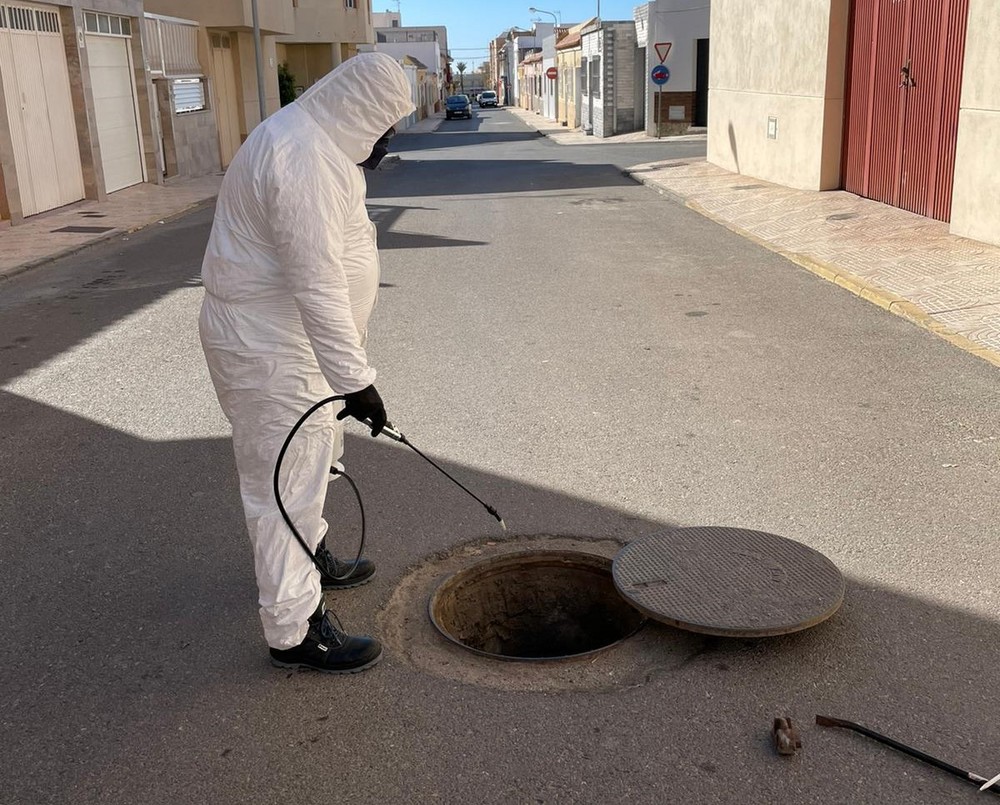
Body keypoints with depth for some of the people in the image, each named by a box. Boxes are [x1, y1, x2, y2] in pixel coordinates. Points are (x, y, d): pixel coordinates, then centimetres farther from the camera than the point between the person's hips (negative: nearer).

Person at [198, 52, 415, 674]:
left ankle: (314, 561, 45)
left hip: (282, 338, 11)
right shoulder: (304, 160, -24)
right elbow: (317, 285, -29)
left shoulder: (306, 140, 12)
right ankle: (296, 630, 10)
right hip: (271, 350, -11)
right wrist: (356, 379, -27)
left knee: (308, 462, 25)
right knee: (288, 479, -2)